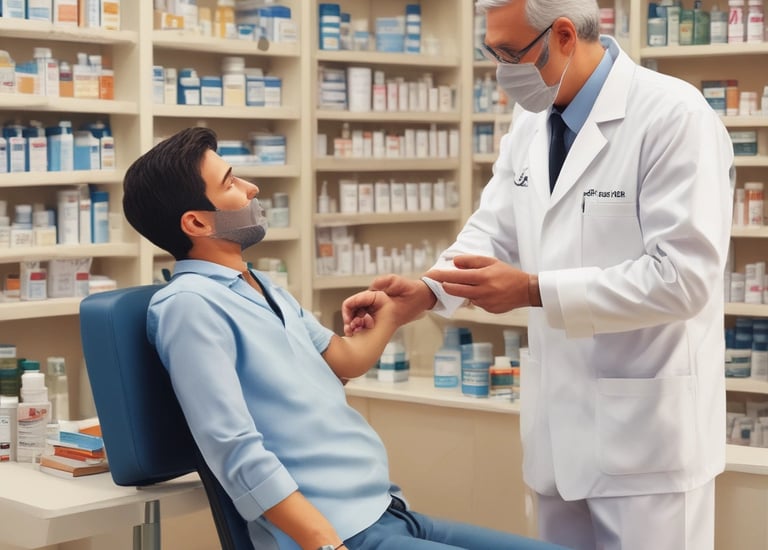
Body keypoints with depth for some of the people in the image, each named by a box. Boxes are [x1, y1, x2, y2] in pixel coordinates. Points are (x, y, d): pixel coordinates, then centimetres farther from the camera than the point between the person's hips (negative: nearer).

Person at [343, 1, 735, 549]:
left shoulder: (674, 117, -18)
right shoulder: (531, 123, 8)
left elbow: (683, 278, -23)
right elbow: (494, 233, 10)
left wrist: (534, 290, -24)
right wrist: (424, 291, -10)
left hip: (647, 425, -7)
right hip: (560, 420, 8)